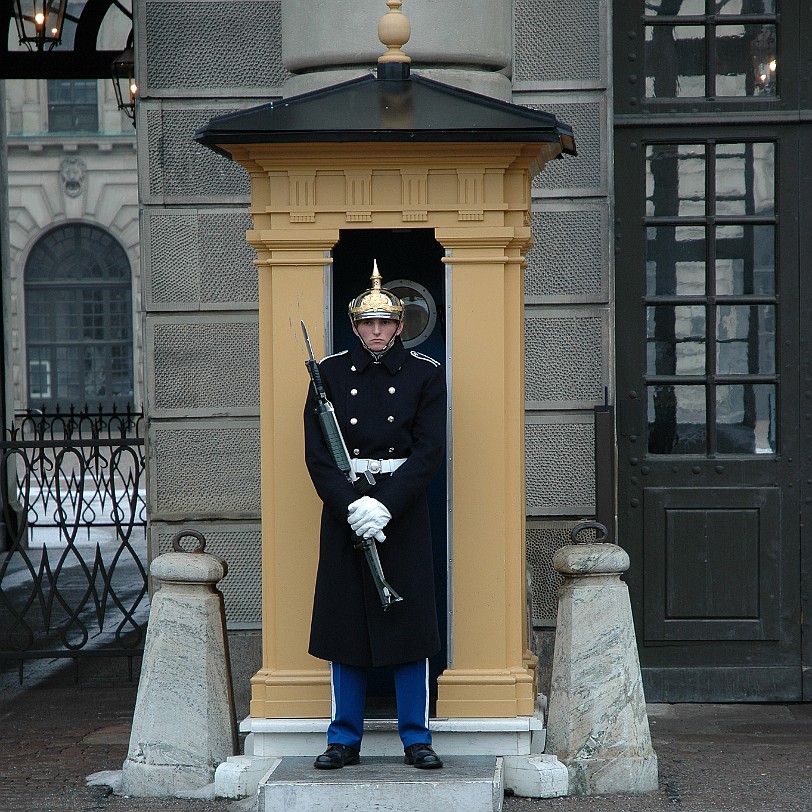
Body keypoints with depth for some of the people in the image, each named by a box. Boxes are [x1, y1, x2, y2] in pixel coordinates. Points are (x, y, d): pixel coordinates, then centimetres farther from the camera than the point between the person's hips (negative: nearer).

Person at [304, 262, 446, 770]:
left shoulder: (425, 374, 2)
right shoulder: (331, 374, 4)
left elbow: (430, 451, -6)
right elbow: (317, 452, -2)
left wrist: (385, 505, -17)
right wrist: (351, 505, -16)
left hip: (403, 509, -1)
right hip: (344, 507, 1)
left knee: (410, 621, 0)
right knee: (344, 624, 3)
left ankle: (416, 738, 9)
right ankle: (345, 739, 11)